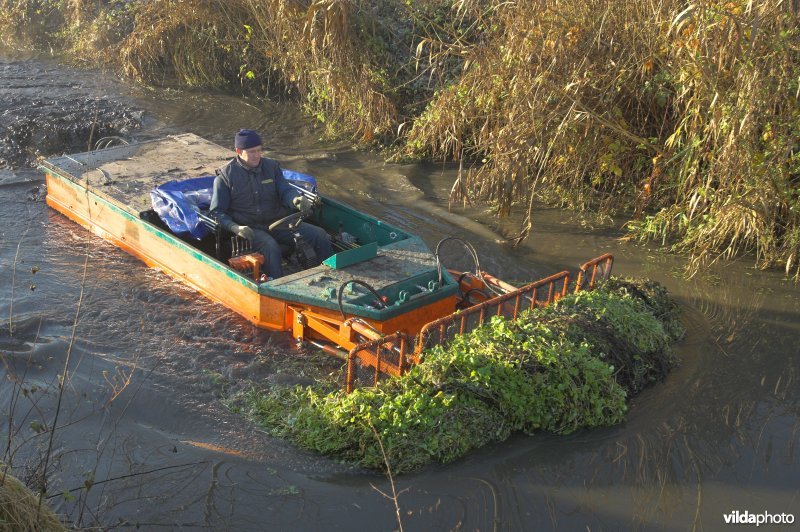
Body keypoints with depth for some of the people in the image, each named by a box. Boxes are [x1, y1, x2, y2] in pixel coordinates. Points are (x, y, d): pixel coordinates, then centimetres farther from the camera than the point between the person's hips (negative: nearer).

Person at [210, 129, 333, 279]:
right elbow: (217, 212, -3)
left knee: (320, 235, -10)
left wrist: (296, 200, -26)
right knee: (270, 246, -38)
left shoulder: (271, 166, 10)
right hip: (249, 228, -4)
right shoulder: (225, 176, -2)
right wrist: (235, 228, -24)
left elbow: (285, 190, 2)